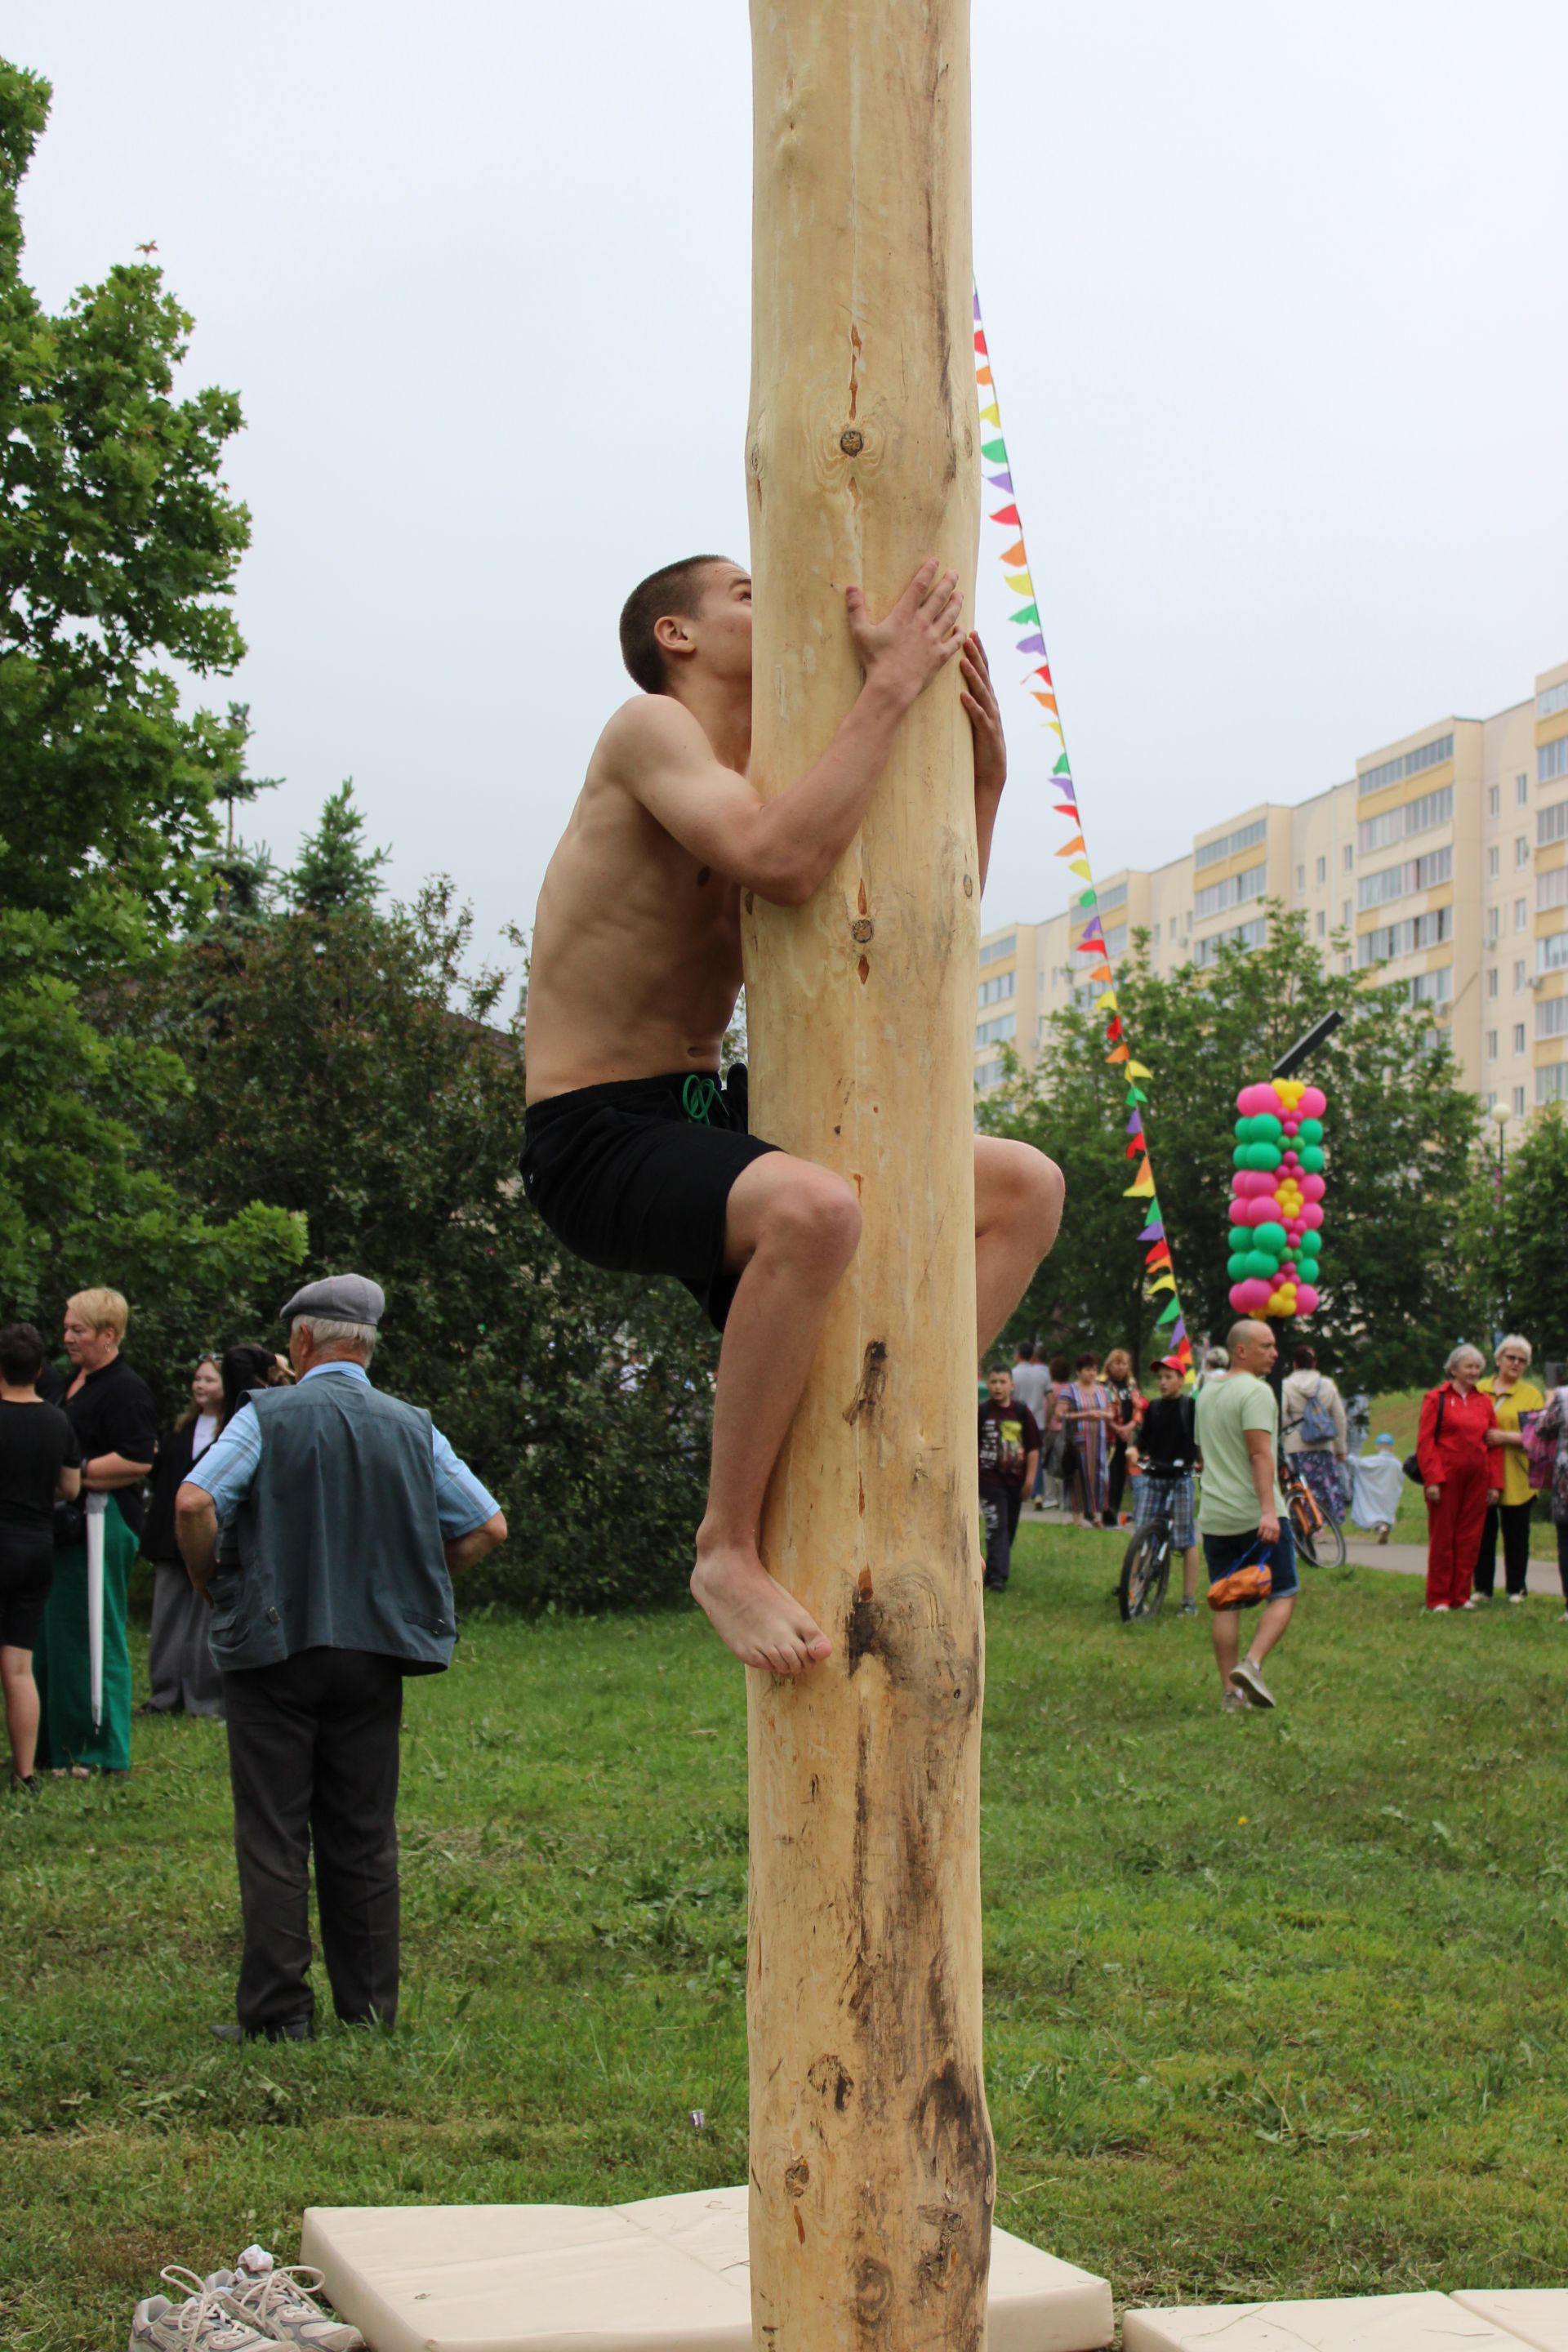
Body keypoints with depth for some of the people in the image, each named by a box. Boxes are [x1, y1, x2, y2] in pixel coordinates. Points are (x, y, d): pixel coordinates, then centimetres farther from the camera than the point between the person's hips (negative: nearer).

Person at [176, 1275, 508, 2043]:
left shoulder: (268, 1417, -6)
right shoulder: (414, 1430, 6)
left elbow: (194, 1503, -18)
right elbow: (488, 1527, 8)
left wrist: (210, 1582, -2)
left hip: (273, 1647, -3)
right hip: (375, 1652, 4)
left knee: (273, 1837, 1)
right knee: (363, 1837, 10)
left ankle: (277, 2010, 1)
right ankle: (369, 2007, 12)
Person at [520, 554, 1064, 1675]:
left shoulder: (773, 777, 16)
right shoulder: (650, 731, -9)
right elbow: (780, 863, -28)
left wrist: (984, 772, 7)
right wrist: (891, 683, -21)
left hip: (705, 1119, 9)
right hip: (596, 1135, -9)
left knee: (1025, 1186, 5)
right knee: (813, 1210, -39)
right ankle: (729, 1547, -22)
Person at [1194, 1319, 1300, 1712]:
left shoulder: (1206, 1393, 16)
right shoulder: (1256, 1391, -10)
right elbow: (1260, 1453, -20)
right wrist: (1268, 1511, -26)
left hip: (1214, 1516, 7)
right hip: (1255, 1514, -7)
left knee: (1225, 1603, 8)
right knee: (1283, 1594, 2)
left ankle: (1230, 1691, 6)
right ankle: (1252, 1664, -16)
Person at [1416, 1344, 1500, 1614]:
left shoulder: (1484, 1402, 12)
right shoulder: (1436, 1399, -1)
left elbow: (1493, 1445, 13)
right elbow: (1425, 1442, -6)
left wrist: (1494, 1482, 6)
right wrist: (1432, 1479, -14)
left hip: (1476, 1479, 4)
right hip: (1446, 1477, -4)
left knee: (1469, 1538, 6)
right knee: (1442, 1538, 1)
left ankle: (1461, 1595, 15)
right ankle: (1439, 1599, 8)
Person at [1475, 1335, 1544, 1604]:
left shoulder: (1532, 1394, 3)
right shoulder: (1479, 1390, 9)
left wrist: (1503, 1437, -17)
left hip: (1515, 1479, -2)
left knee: (1516, 1536, 4)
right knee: (1483, 1533, 6)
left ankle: (1516, 1589, 14)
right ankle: (1483, 1588, 15)